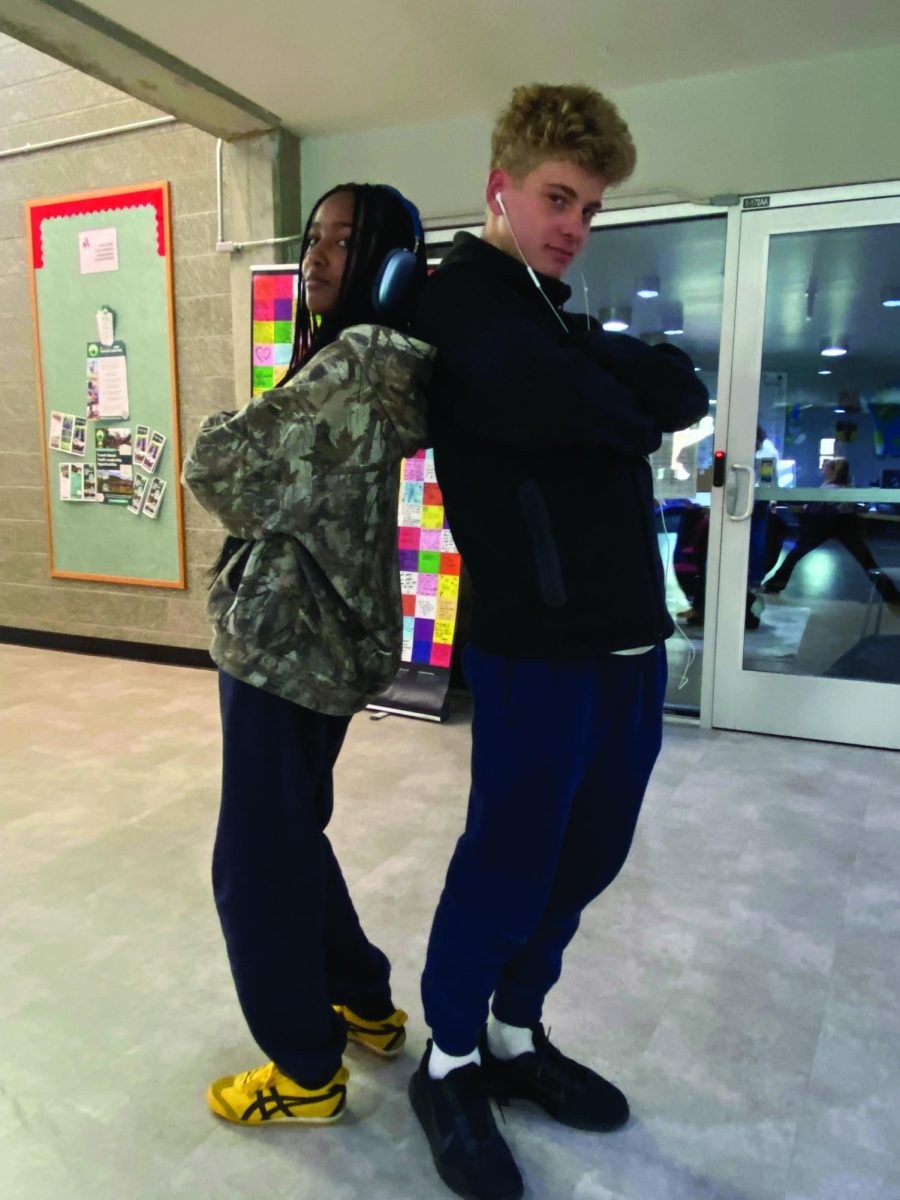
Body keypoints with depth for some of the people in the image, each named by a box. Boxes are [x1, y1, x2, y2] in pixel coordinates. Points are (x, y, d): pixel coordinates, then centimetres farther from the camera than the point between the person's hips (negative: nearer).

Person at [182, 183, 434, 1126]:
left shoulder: (360, 360, -17)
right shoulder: (356, 362, 16)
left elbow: (222, 467, -19)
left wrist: (224, 435, 2)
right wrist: (257, 447, 0)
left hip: (289, 641, -10)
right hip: (305, 634, 10)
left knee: (255, 862, 4)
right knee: (290, 836, 22)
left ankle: (307, 1073, 23)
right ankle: (367, 1005, 40)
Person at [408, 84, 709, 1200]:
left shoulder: (556, 315, 21)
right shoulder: (462, 300, -4)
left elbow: (683, 395, 8)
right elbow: (540, 402, -23)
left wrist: (596, 378, -8)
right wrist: (630, 392, -4)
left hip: (629, 637, 8)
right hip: (536, 646, -8)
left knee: (583, 857, 16)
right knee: (508, 861, 4)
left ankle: (515, 1037, 37)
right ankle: (449, 1066, 29)